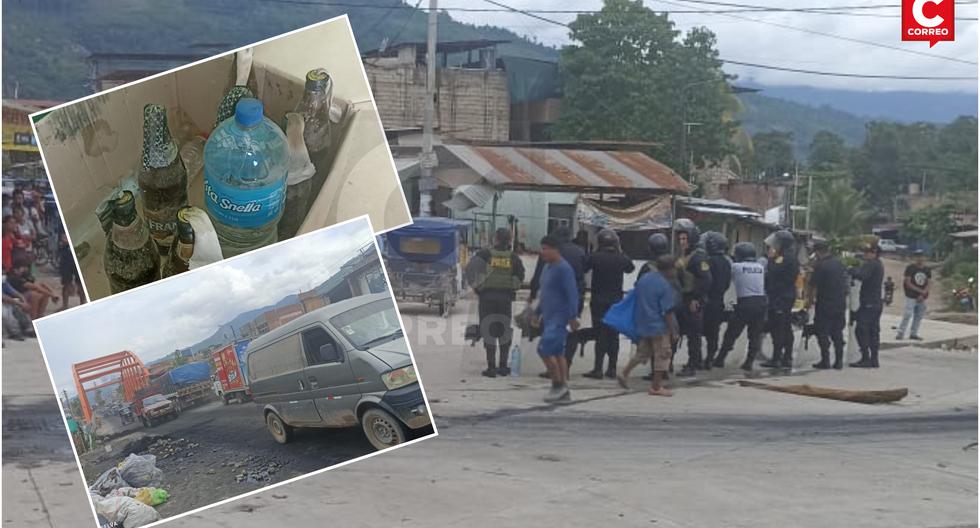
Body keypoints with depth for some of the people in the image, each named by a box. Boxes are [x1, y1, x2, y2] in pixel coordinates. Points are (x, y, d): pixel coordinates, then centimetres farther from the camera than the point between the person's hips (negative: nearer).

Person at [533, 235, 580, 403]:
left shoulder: (563, 268, -14)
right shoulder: (547, 267, 15)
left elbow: (572, 294, -19)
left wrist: (573, 316, -22)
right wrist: (538, 312, 25)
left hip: (559, 318, -10)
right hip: (549, 318, 10)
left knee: (544, 349, -14)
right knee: (558, 353, 10)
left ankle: (558, 385, -5)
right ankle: (563, 391, 14)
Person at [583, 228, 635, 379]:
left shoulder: (594, 257, -12)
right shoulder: (622, 258, -2)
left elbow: (584, 269, -2)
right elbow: (630, 268, 18)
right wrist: (620, 252, 16)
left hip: (599, 300, -3)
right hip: (616, 301, 3)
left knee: (600, 334, -1)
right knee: (613, 335, 10)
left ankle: (598, 369, -6)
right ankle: (612, 368, 12)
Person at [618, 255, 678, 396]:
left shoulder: (644, 278, 5)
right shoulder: (665, 286, -17)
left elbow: (637, 299, 15)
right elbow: (667, 312, -16)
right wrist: (673, 331, -11)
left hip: (642, 324, 7)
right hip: (658, 326, -7)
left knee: (642, 352, 21)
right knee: (662, 355, 3)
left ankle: (625, 374, 14)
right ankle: (656, 387, 6)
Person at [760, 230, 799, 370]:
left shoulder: (784, 258, -14)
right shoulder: (791, 258, 17)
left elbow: (773, 272, -22)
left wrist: (771, 258, -8)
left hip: (779, 297, -10)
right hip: (788, 296, 10)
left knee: (776, 328, -9)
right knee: (786, 328, 11)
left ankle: (776, 359, -10)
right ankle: (787, 359, 15)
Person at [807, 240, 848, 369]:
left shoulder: (820, 266, -13)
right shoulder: (839, 264, 8)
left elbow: (814, 287, -12)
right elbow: (845, 283, 14)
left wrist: (809, 300, 0)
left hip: (825, 305, -7)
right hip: (840, 304, 7)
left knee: (822, 333, 1)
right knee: (837, 332, 11)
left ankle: (825, 360, -1)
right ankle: (839, 361, 11)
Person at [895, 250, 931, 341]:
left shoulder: (927, 270, 9)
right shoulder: (910, 268, -6)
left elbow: (929, 283, 4)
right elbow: (908, 283, -11)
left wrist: (923, 294, -12)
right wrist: (920, 291, -15)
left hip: (921, 298, 6)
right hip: (911, 296, -6)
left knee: (919, 316, 9)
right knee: (908, 314, -13)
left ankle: (913, 334, 18)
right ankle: (901, 333, -9)